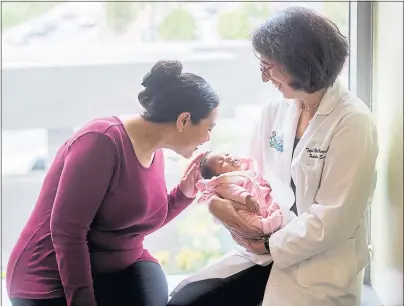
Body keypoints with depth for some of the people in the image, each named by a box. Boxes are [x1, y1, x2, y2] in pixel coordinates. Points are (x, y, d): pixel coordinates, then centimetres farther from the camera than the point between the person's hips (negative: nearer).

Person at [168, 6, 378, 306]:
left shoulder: (352, 123, -17)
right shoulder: (276, 110, 4)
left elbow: (333, 220, -19)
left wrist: (273, 245, -12)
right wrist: (218, 199, -11)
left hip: (320, 265, -6)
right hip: (267, 246, 6)